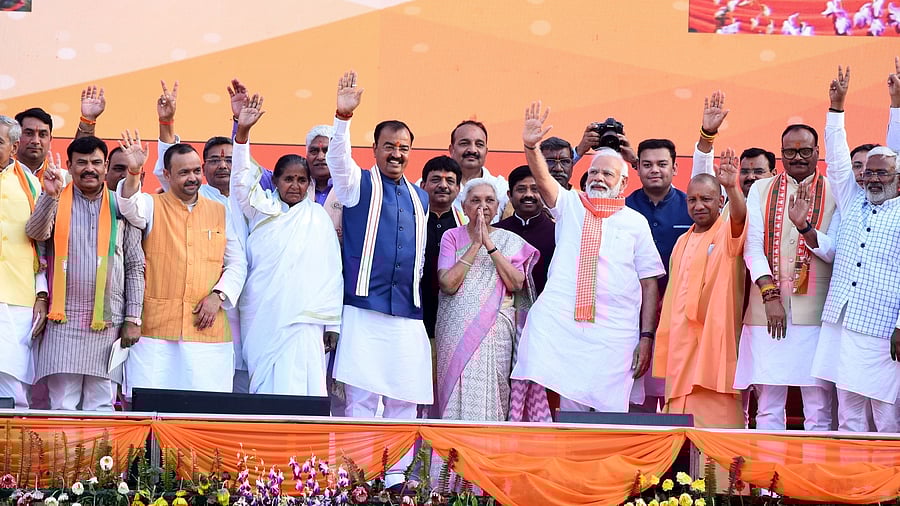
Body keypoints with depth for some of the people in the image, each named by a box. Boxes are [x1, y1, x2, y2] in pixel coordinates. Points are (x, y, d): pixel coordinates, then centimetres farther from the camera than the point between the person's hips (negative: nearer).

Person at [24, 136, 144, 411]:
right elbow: (36, 233, -11)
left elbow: (135, 267, 9)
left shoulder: (121, 207, 10)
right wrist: (50, 195, -27)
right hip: (64, 319, -1)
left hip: (109, 322, 1)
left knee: (101, 405, 1)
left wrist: (133, 319, 3)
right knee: (62, 406, -4)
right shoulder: (56, 202, 8)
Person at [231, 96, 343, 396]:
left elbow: (331, 271, 6)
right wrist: (242, 132, -17)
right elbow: (242, 179, -2)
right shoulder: (263, 209, 12)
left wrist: (331, 323, 1)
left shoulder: (317, 216, 9)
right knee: (263, 390, 0)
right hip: (260, 317, 2)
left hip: (302, 318, -2)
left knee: (294, 390, -9)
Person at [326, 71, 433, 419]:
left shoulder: (420, 197, 18)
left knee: (404, 400, 6)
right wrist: (343, 117, -32)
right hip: (364, 308, -4)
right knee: (361, 397, -5)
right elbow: (338, 157, -16)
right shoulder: (358, 184, 4)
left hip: (408, 314, 4)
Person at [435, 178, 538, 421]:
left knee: (490, 393, -5)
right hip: (456, 332, 0)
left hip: (495, 331, 0)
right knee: (456, 393, -5)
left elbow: (516, 284, -6)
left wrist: (490, 245, -8)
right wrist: (475, 245, -8)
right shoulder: (452, 237, 6)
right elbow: (447, 284, -8)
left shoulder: (510, 241, 9)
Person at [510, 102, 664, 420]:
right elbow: (542, 178, -6)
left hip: (615, 334, 0)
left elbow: (650, 283, 8)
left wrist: (646, 337, 1)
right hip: (561, 325, 1)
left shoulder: (635, 222, 10)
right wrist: (531, 147, -26)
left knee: (611, 414, -3)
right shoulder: (570, 205, 12)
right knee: (570, 408, -3)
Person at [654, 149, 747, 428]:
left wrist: (732, 186, -44)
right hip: (681, 344, 6)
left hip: (715, 340, -6)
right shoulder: (683, 242, 18)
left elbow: (739, 217, -25)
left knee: (715, 419, -10)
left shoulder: (728, 235, -2)